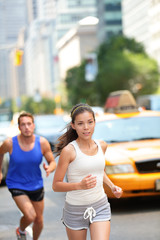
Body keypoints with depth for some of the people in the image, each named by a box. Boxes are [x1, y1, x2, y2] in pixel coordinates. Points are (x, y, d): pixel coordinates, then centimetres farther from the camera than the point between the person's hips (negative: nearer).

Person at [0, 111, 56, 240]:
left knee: (39, 220, 12)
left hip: (36, 185, 3)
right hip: (16, 185, -3)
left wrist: (49, 168, -28)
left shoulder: (42, 143, -14)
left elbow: (53, 162, -5)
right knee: (30, 216, -20)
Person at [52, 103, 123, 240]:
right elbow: (56, 186, -13)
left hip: (100, 207, 3)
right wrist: (79, 185, -29)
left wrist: (112, 186, 6)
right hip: (75, 209, -3)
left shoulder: (102, 146, 1)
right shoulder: (69, 150, -15)